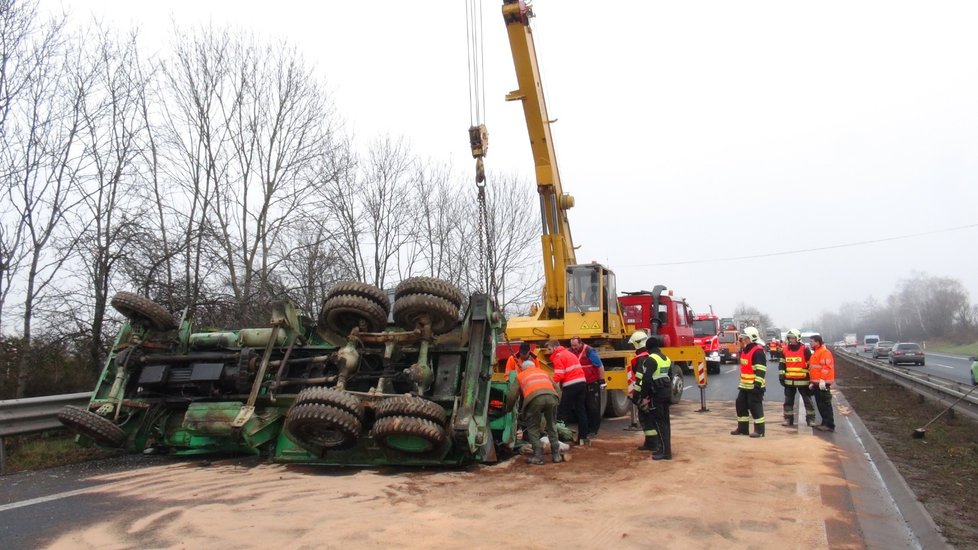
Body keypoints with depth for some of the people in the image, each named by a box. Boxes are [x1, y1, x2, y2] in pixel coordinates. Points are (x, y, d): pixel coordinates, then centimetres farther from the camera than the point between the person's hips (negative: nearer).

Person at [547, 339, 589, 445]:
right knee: (581, 410, 10)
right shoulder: (569, 353, 22)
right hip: (581, 383, 8)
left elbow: (559, 375, -15)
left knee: (562, 411, 1)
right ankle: (583, 437, 11)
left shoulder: (558, 356, -5)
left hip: (571, 386, -8)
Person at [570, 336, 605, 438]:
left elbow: (600, 366, -15)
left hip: (593, 384, -7)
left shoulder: (589, 351, -17)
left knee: (593, 407, 0)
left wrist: (602, 381, -15)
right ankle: (585, 429, 22)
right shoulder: (572, 352, 3)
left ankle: (593, 430, 7)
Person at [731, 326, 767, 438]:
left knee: (755, 407, -5)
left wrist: (758, 384, -26)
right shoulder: (745, 350, 14)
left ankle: (759, 430, 3)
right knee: (741, 405, 12)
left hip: (754, 386, -10)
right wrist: (742, 382, 26)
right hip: (744, 385, 10)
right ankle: (742, 428, 20)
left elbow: (760, 370, -22)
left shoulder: (758, 351, -17)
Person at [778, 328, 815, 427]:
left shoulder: (805, 349, -7)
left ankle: (810, 419, 14)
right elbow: (781, 364, 10)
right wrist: (781, 376, 4)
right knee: (788, 401, 9)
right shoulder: (784, 350, 4)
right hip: (789, 380, 4)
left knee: (808, 400, 5)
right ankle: (788, 419, 17)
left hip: (803, 380, -3)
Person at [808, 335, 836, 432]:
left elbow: (826, 367, -21)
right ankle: (825, 423, 20)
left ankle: (829, 425, -3)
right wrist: (813, 382, 24)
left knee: (825, 405, -7)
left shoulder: (824, 352, -13)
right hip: (817, 383, 10)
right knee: (820, 404, 14)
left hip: (822, 383, -10)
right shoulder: (816, 353, 20)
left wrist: (822, 380, -25)